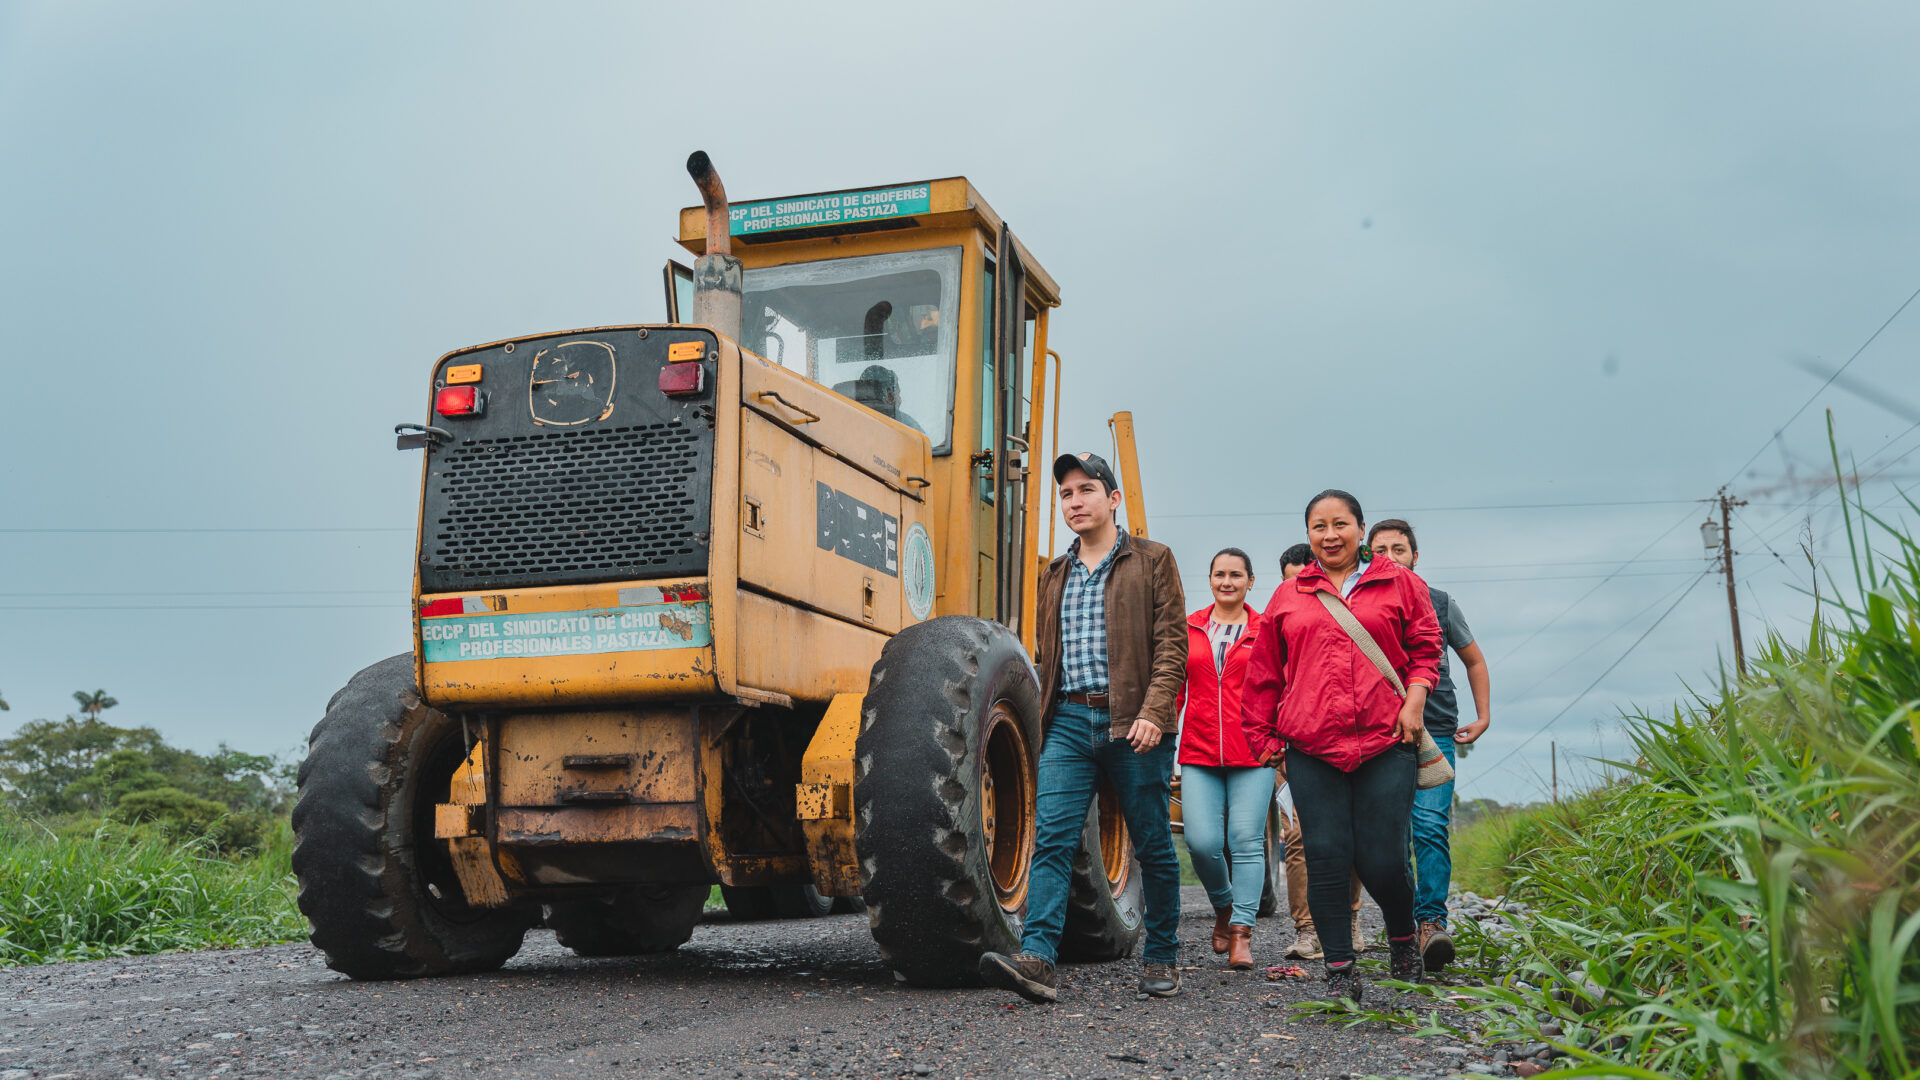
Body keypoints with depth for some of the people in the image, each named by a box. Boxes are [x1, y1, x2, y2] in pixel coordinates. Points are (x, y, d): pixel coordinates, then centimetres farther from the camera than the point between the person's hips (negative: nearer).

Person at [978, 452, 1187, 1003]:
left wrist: (1153, 712, -16)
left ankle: (1161, 958, 20)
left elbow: (1172, 643, -3)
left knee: (1153, 846, 5)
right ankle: (1037, 958, -20)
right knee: (1051, 837, -12)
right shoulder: (1055, 575, 19)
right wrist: (1044, 724, 18)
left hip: (1132, 725, -3)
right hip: (1069, 721, 4)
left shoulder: (1152, 560, 5)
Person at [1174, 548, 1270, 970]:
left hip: (1252, 753, -1)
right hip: (1199, 754, 1)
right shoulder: (1189, 629, 11)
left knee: (1246, 841, -4)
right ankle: (1224, 907, 21)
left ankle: (1241, 934, 3)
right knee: (1202, 841, -7)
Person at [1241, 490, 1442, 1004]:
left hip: (1385, 743, -1)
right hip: (1311, 750, 2)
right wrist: (1262, 737, 15)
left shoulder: (1400, 584, 11)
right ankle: (1340, 972, 7)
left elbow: (1425, 648, 13)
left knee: (1381, 860, -5)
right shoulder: (1288, 597, 14)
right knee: (1326, 859, -4)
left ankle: (1403, 937, 26)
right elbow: (1263, 674, 18)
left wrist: (1413, 701, -3)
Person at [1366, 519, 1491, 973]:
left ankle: (1432, 923, -14)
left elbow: (1474, 660, 20)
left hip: (1436, 734, -1)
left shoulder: (1440, 604, 10)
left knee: (1430, 827, -14)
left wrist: (1483, 716, 14)